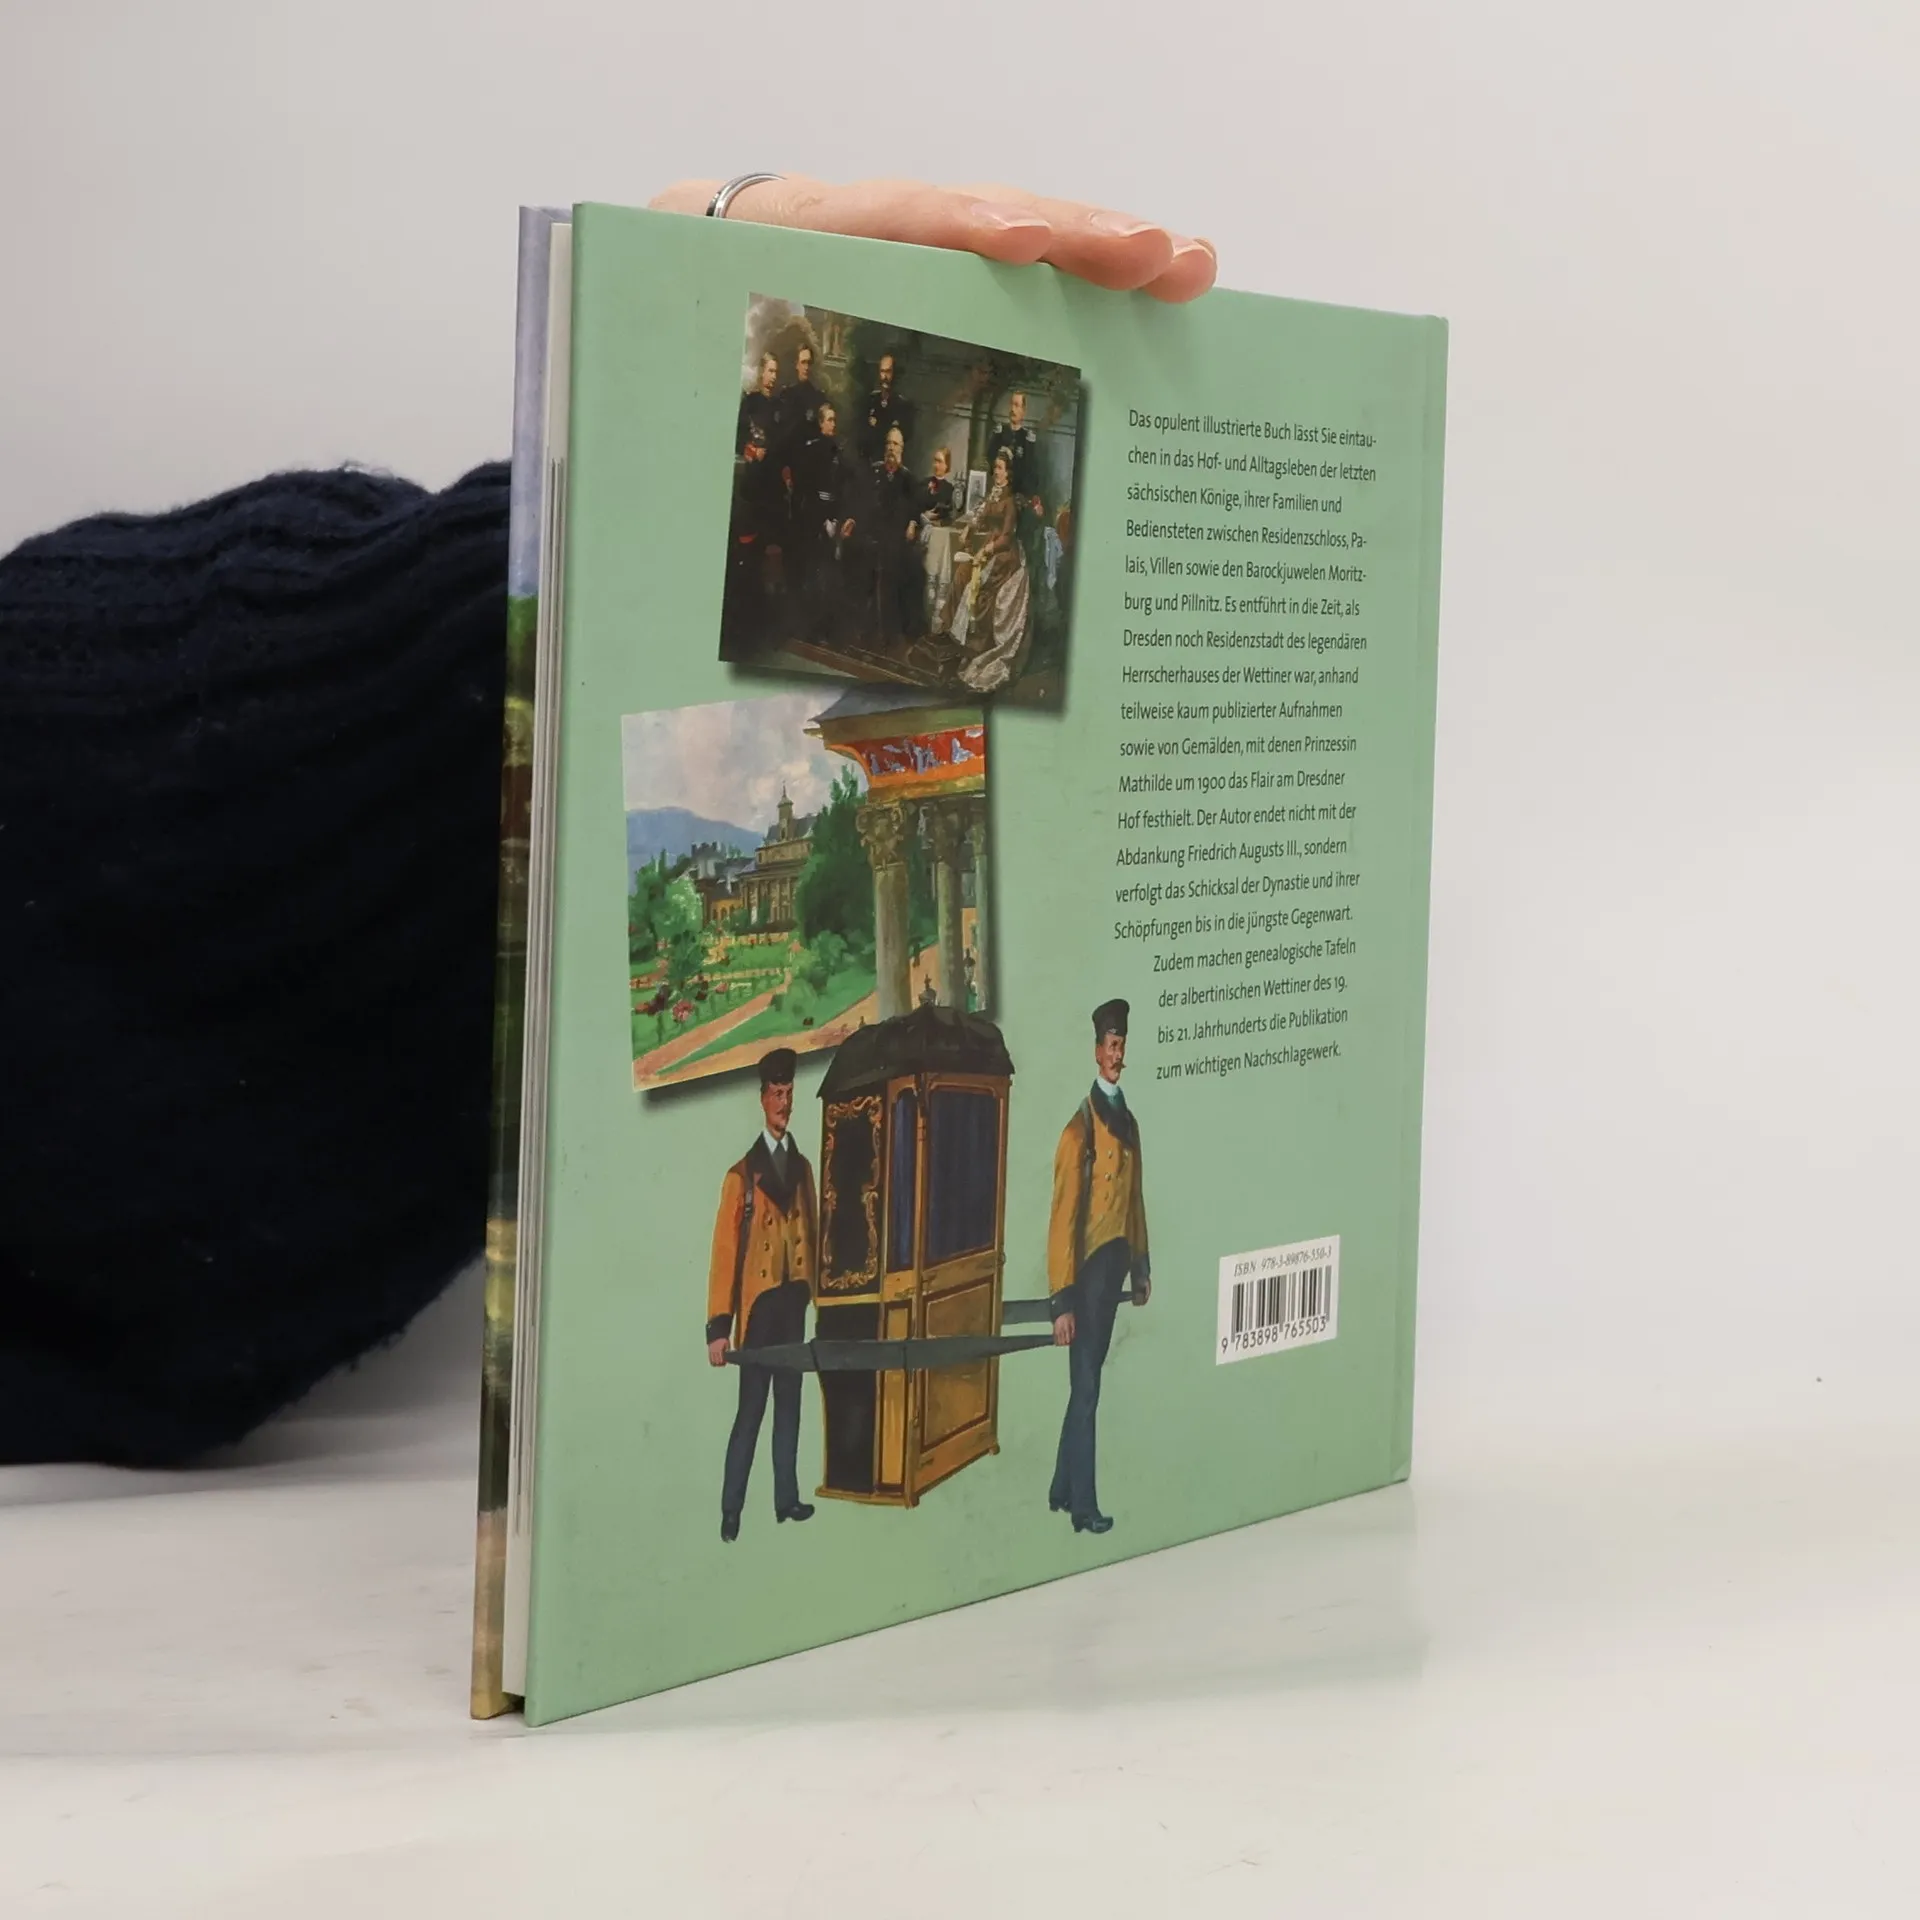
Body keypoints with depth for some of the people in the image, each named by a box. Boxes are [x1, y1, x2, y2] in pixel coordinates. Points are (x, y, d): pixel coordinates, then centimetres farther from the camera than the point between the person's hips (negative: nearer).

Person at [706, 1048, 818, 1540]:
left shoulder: (802, 1167, 12)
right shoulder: (741, 1175, -5)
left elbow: (812, 1233, 13)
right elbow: (723, 1253, -8)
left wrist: (813, 1292, 5)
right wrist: (718, 1326, -13)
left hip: (794, 1301, 5)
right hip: (758, 1303, -5)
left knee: (789, 1403, 12)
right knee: (751, 1409, -5)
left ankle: (786, 1498, 20)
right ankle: (730, 1510, 0)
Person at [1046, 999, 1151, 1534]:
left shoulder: (1128, 1122, 10)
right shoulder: (1080, 1129, -15)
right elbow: (1062, 1219, -16)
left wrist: (1141, 1269, 16)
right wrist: (1062, 1299, -18)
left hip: (1117, 1263, 8)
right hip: (1087, 1266, -8)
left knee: (1089, 1382, 15)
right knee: (1085, 1388, -1)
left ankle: (1063, 1491, 25)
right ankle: (1082, 1506, 6)